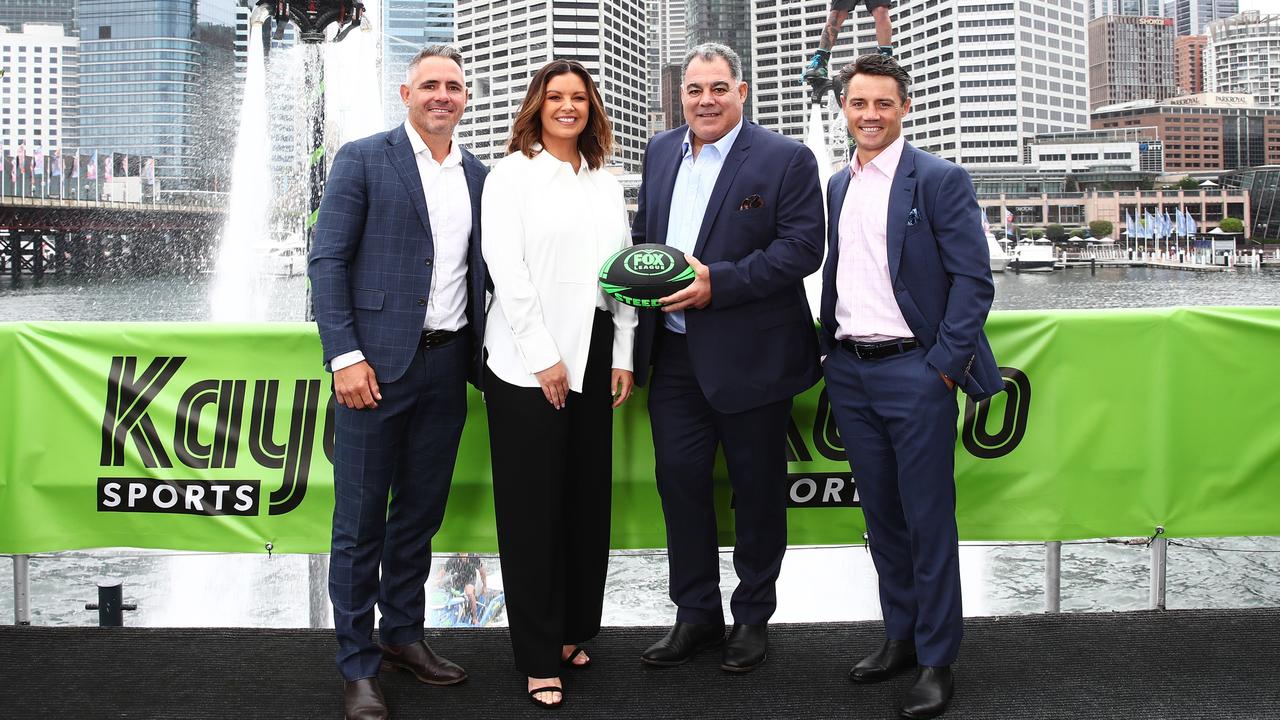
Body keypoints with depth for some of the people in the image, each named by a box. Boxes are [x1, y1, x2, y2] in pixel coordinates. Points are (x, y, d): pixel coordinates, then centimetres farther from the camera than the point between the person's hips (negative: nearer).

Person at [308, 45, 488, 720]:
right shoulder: (363, 159, -3)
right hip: (378, 363, -5)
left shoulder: (478, 176, 12)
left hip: (447, 364, 5)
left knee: (421, 512, 15)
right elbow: (327, 260, -7)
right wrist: (345, 355, -15)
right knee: (360, 520, 2)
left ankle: (404, 634, 30)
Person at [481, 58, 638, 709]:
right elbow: (506, 269, -9)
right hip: (528, 361, -5)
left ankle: (574, 631, 23)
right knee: (533, 507, 0)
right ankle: (540, 658, 9)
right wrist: (543, 358, -13)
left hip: (593, 354, 5)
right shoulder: (512, 174, 0)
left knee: (588, 498, 8)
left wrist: (623, 355, 5)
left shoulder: (606, 183, 14)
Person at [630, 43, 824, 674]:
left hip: (749, 355, -5)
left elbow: (803, 246, -13)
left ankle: (753, 616, 26)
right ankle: (695, 613, 23)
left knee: (756, 488, 8)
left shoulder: (786, 159, -6)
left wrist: (718, 282, -21)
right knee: (678, 478, 8)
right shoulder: (661, 151, 12)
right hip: (673, 353, 5)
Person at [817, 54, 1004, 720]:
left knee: (929, 519, 0)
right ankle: (901, 637, 28)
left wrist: (946, 363, -14)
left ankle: (936, 660, 10)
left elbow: (974, 277, -10)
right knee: (881, 514, 14)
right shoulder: (837, 186, 13)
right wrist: (830, 348, 10)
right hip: (848, 372, 6)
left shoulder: (939, 180, -6)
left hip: (914, 371, -6)